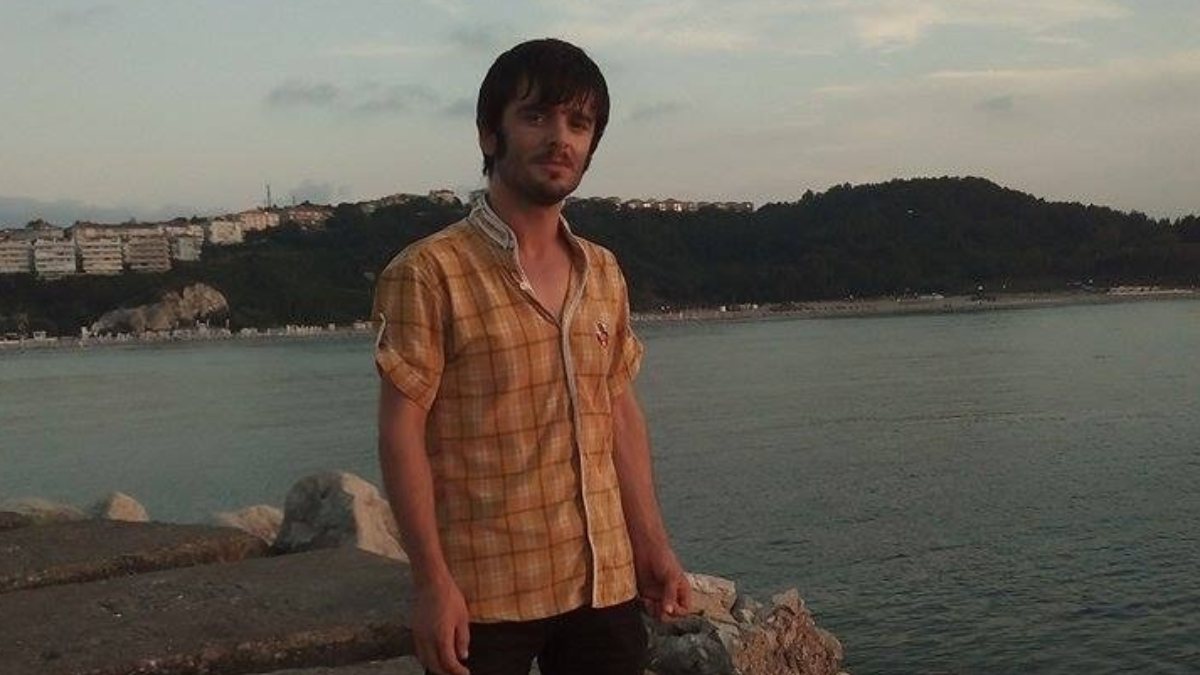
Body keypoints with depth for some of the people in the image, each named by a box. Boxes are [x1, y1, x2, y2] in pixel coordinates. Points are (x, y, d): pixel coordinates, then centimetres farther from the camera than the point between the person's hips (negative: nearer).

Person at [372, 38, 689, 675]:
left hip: (606, 583, 6)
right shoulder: (430, 272, -10)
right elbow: (401, 433, -11)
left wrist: (653, 544, 11)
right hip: (485, 595, -5)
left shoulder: (604, 274, 9)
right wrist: (431, 581, -15)